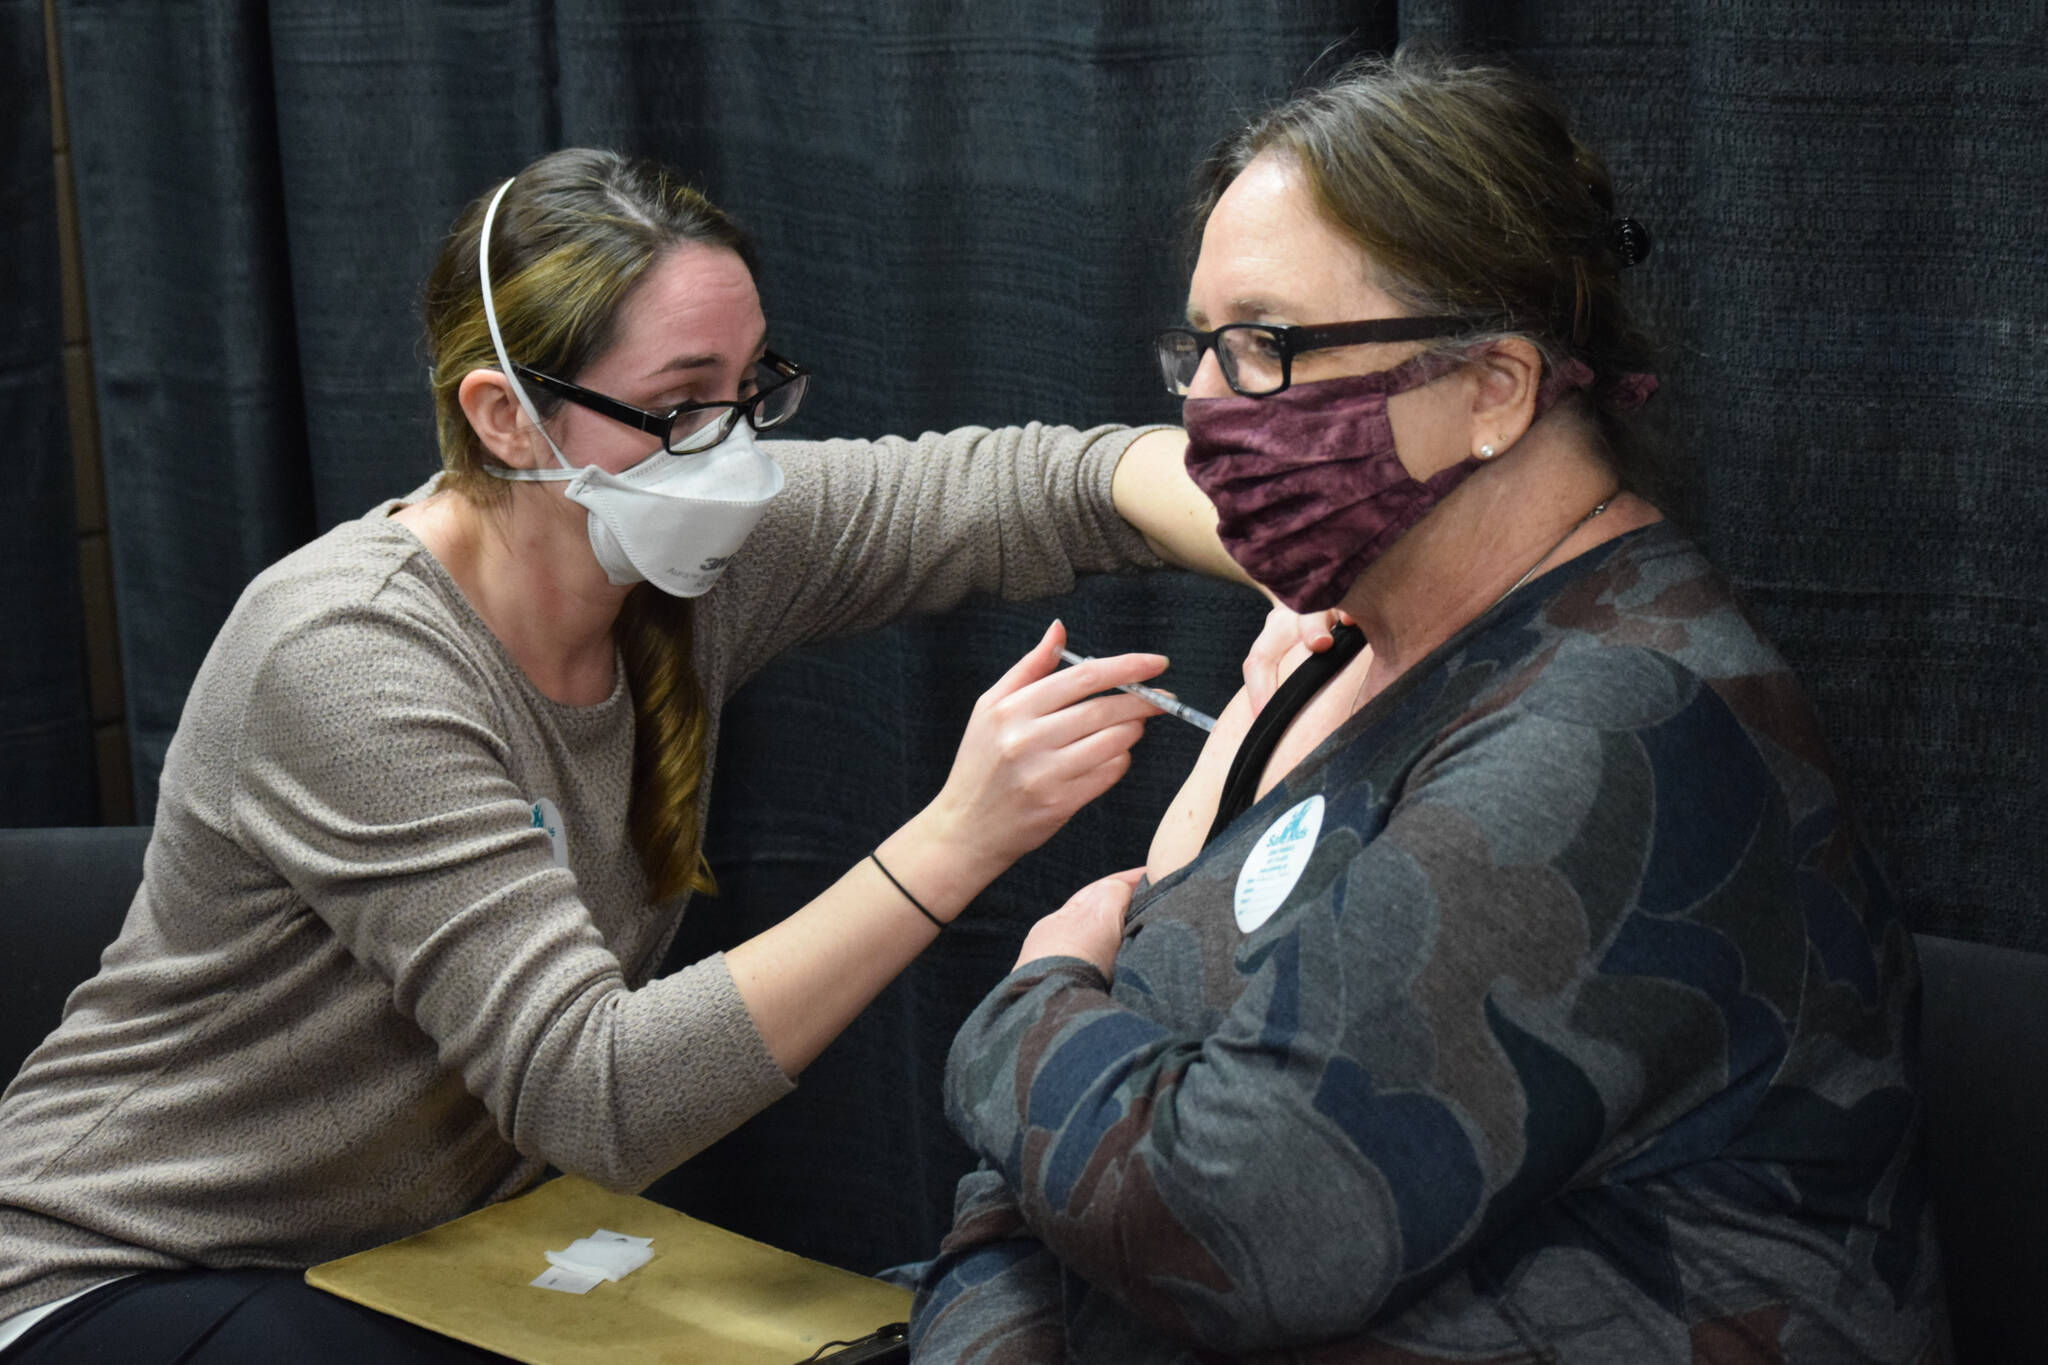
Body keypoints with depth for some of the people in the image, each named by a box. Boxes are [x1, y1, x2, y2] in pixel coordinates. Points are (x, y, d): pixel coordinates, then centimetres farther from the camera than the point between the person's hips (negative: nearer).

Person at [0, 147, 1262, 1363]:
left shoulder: (688, 550, -9)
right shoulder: (347, 662, -28)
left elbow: (1028, 483, -15)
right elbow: (594, 1096, -34)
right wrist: (953, 844, -41)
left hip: (434, 1246, 7)